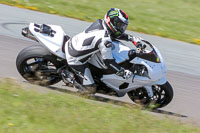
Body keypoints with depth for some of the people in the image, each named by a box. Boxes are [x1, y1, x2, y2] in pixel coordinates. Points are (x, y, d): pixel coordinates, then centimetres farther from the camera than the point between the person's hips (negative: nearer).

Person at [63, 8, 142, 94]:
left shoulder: (100, 22, -2)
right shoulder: (104, 39, -27)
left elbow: (115, 33, 17)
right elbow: (108, 61, -22)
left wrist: (132, 38, 14)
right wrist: (122, 73, -15)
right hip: (75, 59, -8)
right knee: (90, 89, -4)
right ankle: (69, 76, 3)